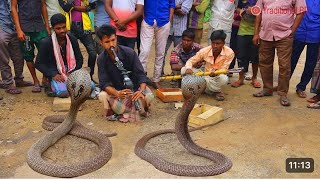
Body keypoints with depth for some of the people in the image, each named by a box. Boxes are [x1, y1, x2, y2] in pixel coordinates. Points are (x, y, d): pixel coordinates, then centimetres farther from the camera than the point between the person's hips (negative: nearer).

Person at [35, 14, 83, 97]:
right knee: (63, 92, -32)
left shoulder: (72, 40, 2)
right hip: (56, 75, -3)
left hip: (71, 73, 3)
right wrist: (53, 75, -18)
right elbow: (38, 63, -4)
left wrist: (73, 72, -9)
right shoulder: (46, 43, -7)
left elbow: (79, 59, 8)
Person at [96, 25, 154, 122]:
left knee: (148, 96, -29)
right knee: (103, 96, -29)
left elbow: (141, 74, -21)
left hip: (135, 86, -1)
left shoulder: (129, 52, -20)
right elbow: (104, 83, -20)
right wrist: (117, 93, -41)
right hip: (116, 90, 1)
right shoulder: (101, 59, -14)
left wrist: (141, 91, -42)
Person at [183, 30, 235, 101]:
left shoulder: (229, 53, -19)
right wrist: (188, 69, -33)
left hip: (217, 77, -2)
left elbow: (223, 70, -16)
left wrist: (215, 72, -40)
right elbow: (190, 61, -9)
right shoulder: (205, 51, -15)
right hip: (205, 76, 2)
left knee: (224, 79, -39)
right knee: (184, 70, -20)